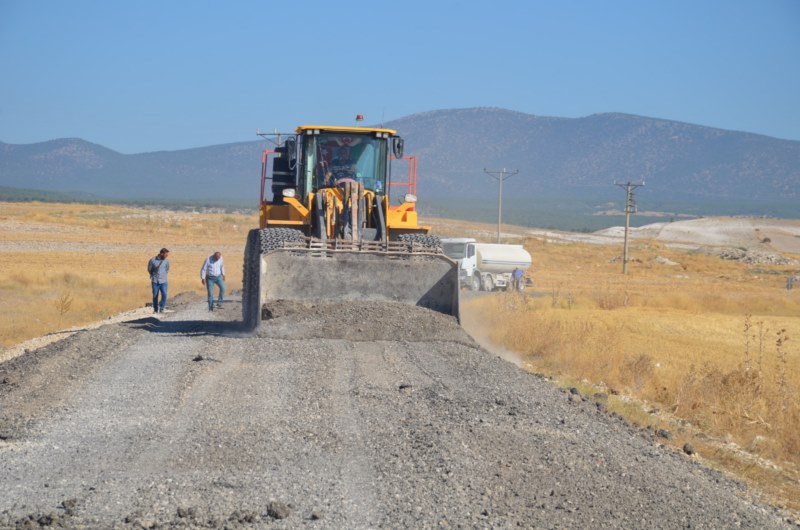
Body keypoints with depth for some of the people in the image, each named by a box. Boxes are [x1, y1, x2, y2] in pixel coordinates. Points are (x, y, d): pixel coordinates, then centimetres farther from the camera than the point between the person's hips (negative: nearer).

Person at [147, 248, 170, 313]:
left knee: (164, 294, -12)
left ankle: (161, 308, 4)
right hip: (155, 281, -1)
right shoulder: (152, 260, -9)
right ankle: (155, 310, 16)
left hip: (163, 281, 1)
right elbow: (149, 269, 6)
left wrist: (163, 275, 11)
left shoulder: (166, 261, -2)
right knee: (155, 296, 4)